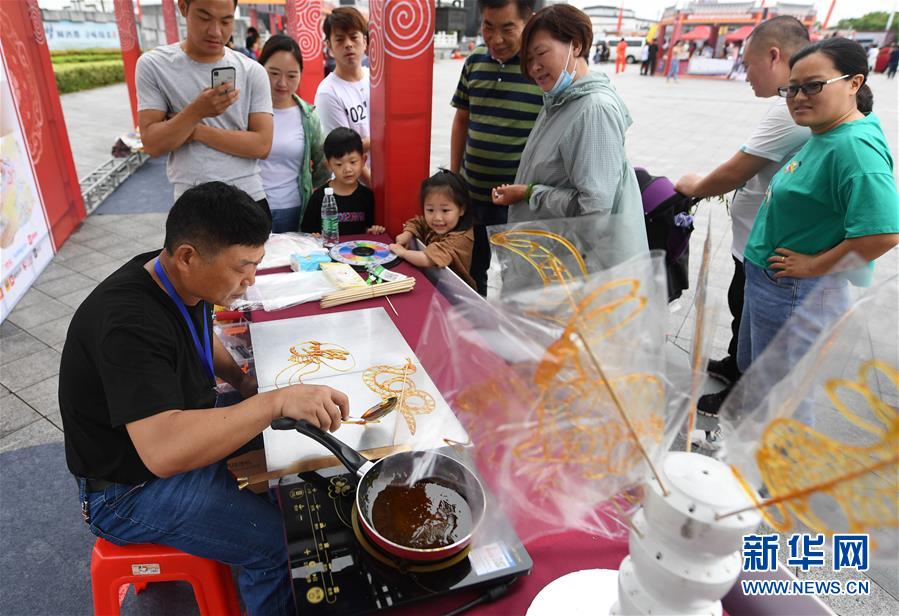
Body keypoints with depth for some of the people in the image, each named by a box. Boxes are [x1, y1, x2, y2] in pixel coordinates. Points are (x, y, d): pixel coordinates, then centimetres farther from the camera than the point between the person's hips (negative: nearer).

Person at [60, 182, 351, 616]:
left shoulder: (183, 281, -8)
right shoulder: (130, 321, -34)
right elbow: (164, 450, -44)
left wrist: (241, 380, 0)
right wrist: (277, 401, -44)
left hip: (188, 437, 9)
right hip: (134, 489, -8)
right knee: (282, 544, -17)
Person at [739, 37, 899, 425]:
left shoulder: (855, 146, -24)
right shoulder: (822, 135, 5)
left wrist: (816, 265, -22)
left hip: (799, 294, -10)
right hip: (768, 280, 10)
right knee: (753, 370, 28)